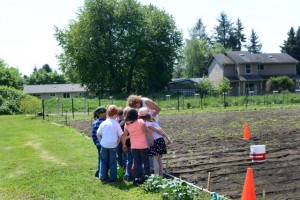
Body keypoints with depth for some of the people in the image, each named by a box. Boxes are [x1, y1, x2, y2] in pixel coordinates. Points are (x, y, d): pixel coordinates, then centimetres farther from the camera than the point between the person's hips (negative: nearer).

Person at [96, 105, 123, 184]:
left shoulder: (103, 123, -2)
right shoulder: (116, 124, -9)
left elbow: (98, 134, 0)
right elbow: (120, 135, -6)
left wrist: (102, 141, 11)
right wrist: (117, 142, 7)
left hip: (104, 145, 2)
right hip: (113, 145, -2)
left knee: (103, 161, 14)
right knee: (113, 162, 10)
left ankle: (103, 177, 13)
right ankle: (112, 178, 14)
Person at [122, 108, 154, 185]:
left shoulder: (127, 124, 1)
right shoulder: (140, 121, -11)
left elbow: (124, 135, 6)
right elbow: (146, 132, -16)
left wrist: (124, 145, 15)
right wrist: (151, 140, -11)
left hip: (134, 147, 3)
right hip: (143, 146, -3)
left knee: (136, 163, 10)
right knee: (146, 161, 8)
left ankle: (137, 178, 10)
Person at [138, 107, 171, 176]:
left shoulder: (147, 123, -10)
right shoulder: (152, 121, 15)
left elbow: (158, 130, -11)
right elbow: (161, 130, 12)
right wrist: (167, 137, 10)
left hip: (156, 141, -8)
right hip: (161, 140, 8)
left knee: (155, 159, -3)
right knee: (159, 159, 16)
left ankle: (156, 176, -3)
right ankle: (161, 174, 21)